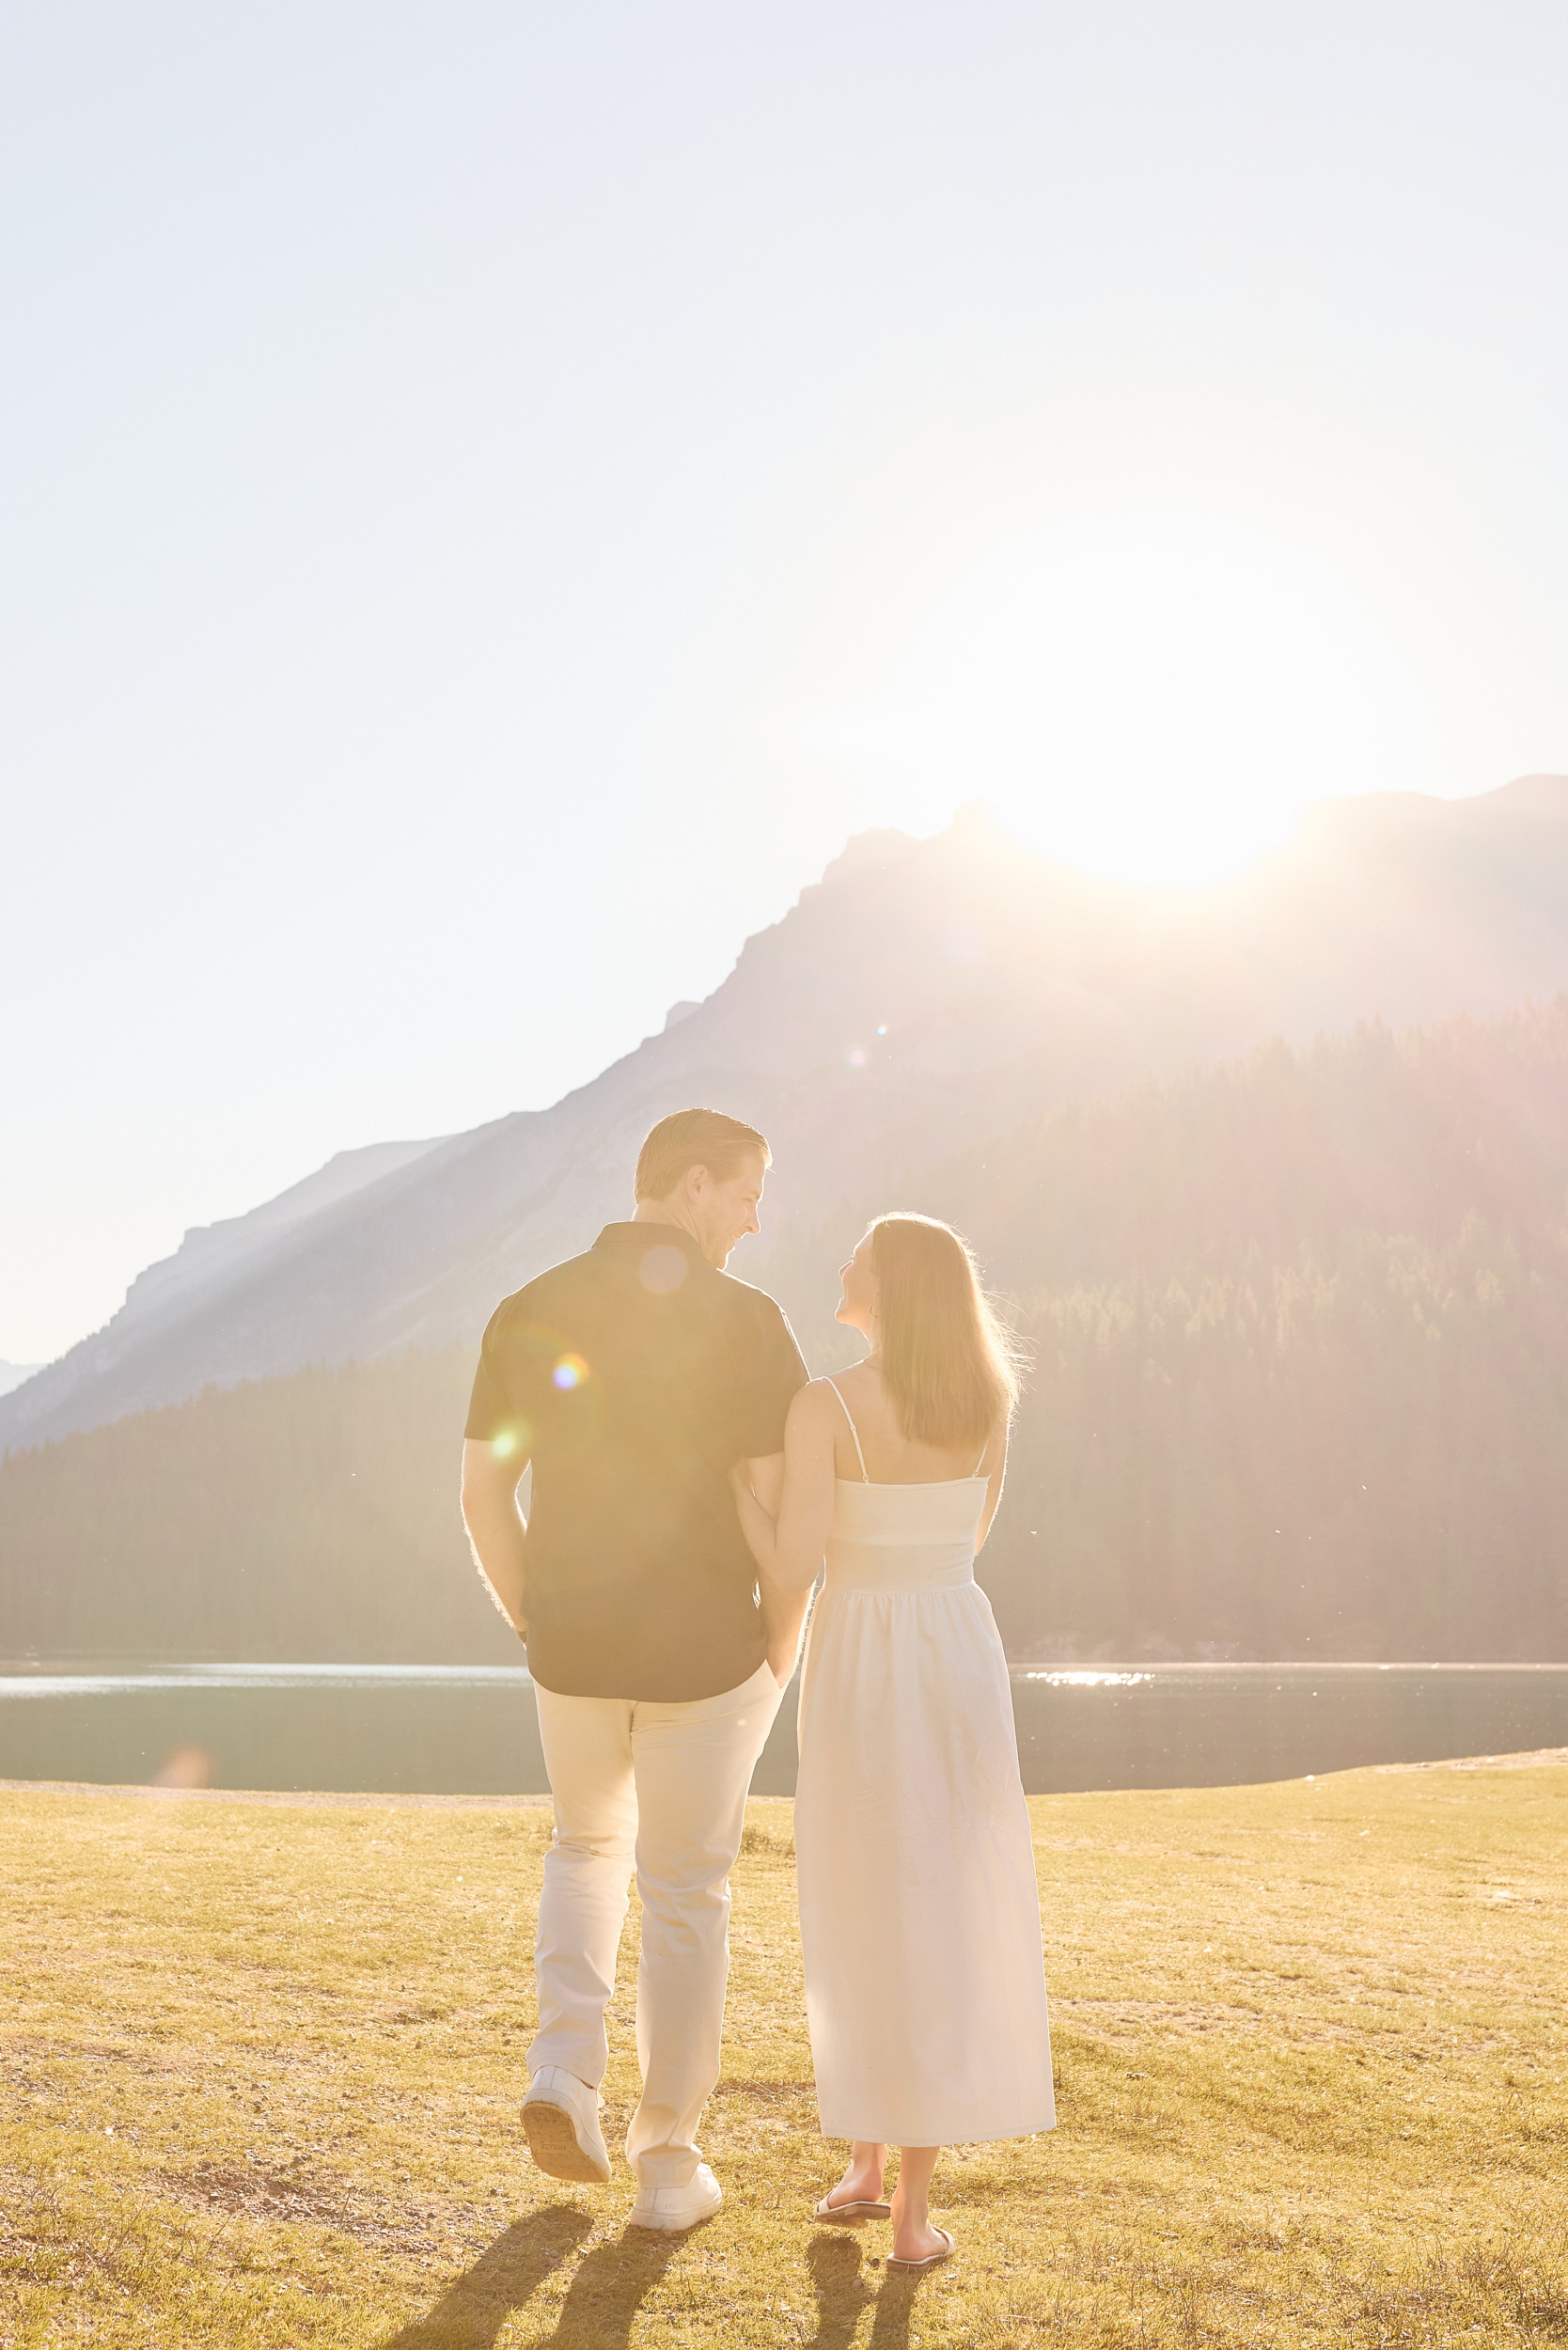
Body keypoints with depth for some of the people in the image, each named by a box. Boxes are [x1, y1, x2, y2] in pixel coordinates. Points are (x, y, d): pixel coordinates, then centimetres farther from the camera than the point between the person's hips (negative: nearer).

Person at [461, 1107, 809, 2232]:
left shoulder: (530, 1313, -1)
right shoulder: (747, 1321, -14)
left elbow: (482, 1490, 1)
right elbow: (783, 1508, -16)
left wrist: (535, 1623, 14)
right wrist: (781, 1657, 1)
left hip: (573, 1651, 3)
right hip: (703, 1655, -3)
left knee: (589, 1846, 29)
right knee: (686, 1897, 12)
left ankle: (566, 2073, 11)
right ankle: (668, 2160, 20)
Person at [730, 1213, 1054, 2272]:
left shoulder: (822, 1405, -14)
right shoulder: (987, 1401, 1)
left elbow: (795, 1569, -16)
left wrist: (730, 1470, 0)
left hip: (858, 1670, -2)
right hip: (960, 1662, 3)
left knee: (864, 1923, 14)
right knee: (946, 1927, 7)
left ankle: (867, 2164, 22)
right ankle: (914, 2206, 8)